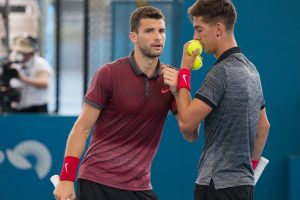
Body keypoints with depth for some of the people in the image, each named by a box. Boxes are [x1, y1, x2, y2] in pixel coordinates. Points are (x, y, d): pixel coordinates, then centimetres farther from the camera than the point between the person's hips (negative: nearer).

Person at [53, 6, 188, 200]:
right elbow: (82, 128, -5)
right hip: (96, 182, -3)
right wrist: (66, 178, -12)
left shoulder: (171, 78, 3)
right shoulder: (109, 74, -7)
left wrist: (178, 91, -15)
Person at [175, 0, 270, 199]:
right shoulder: (250, 69, 14)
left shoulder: (221, 72, -15)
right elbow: (263, 126, 23)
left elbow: (186, 122, -18)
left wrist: (184, 70, -9)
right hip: (243, 182, 9)